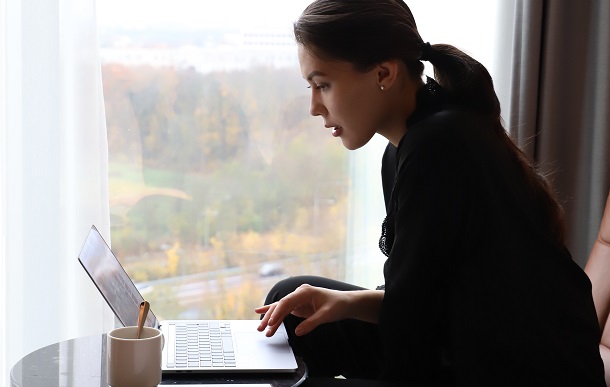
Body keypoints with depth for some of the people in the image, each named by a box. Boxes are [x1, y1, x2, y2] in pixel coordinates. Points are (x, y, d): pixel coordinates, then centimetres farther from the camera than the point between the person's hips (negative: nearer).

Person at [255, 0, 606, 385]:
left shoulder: (439, 147, -23)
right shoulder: (401, 153, 5)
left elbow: (409, 306, -17)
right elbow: (426, 297, 9)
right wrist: (352, 303, -6)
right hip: (467, 355, 9)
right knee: (291, 303, 10)